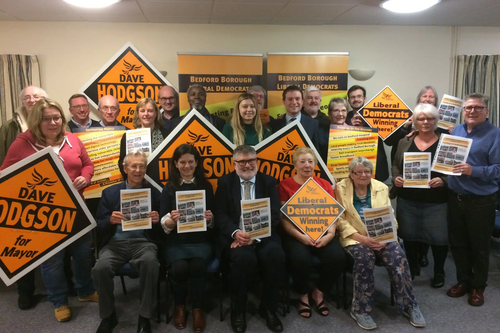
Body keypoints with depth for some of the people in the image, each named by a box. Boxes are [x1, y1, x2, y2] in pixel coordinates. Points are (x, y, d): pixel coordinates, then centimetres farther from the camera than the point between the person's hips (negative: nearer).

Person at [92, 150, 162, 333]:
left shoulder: (154, 193, 9)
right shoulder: (109, 192, 12)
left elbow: (162, 227, 10)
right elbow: (99, 225, 8)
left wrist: (157, 220, -13)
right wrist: (111, 220, -14)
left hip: (143, 242, -1)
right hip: (115, 242, 1)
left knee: (150, 263, -35)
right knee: (100, 268, -29)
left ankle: (145, 316, -16)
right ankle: (108, 316, -2)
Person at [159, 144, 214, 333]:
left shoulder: (206, 186, 9)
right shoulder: (169, 188, 7)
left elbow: (212, 224, 10)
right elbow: (164, 226, 2)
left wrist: (209, 219, -13)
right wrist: (172, 220, -20)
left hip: (201, 240, 0)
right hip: (176, 241, 0)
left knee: (198, 265, -31)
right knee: (179, 267, -30)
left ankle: (198, 309, -7)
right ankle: (179, 307, 0)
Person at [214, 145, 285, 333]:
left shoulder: (269, 182, 10)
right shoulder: (225, 182, 9)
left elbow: (274, 215, 0)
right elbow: (220, 214, 0)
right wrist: (235, 233, -20)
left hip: (263, 235, 2)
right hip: (234, 236, -1)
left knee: (276, 256, -30)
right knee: (244, 258, -34)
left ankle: (268, 308, -5)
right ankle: (238, 310, -8)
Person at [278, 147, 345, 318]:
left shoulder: (325, 185, 13)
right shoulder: (285, 185, 2)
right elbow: (284, 218, -4)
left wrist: (329, 235, -12)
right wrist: (301, 236, -18)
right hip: (296, 235, -3)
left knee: (338, 257, -26)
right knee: (300, 259, -34)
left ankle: (318, 292, 5)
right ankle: (303, 295, 1)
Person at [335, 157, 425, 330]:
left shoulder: (381, 188, 9)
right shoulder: (341, 189, -1)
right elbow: (340, 220, -7)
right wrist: (361, 238, -19)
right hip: (354, 237, -2)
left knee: (398, 256, -25)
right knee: (365, 257, -33)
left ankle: (409, 305, -5)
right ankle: (361, 309, -16)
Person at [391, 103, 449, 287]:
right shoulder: (405, 141, 7)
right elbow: (396, 164, 13)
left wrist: (443, 180, -21)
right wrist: (396, 177, -6)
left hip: (436, 202, -2)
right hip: (408, 200, 3)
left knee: (438, 237, 4)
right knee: (409, 236, 12)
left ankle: (439, 272, 27)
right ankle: (412, 268, 33)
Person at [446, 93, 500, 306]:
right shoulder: (456, 131, 9)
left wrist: (474, 171, -28)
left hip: (481, 201, -5)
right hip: (455, 198, 5)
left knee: (479, 246, 9)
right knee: (457, 243, 15)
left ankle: (478, 287, 25)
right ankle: (463, 281, 32)